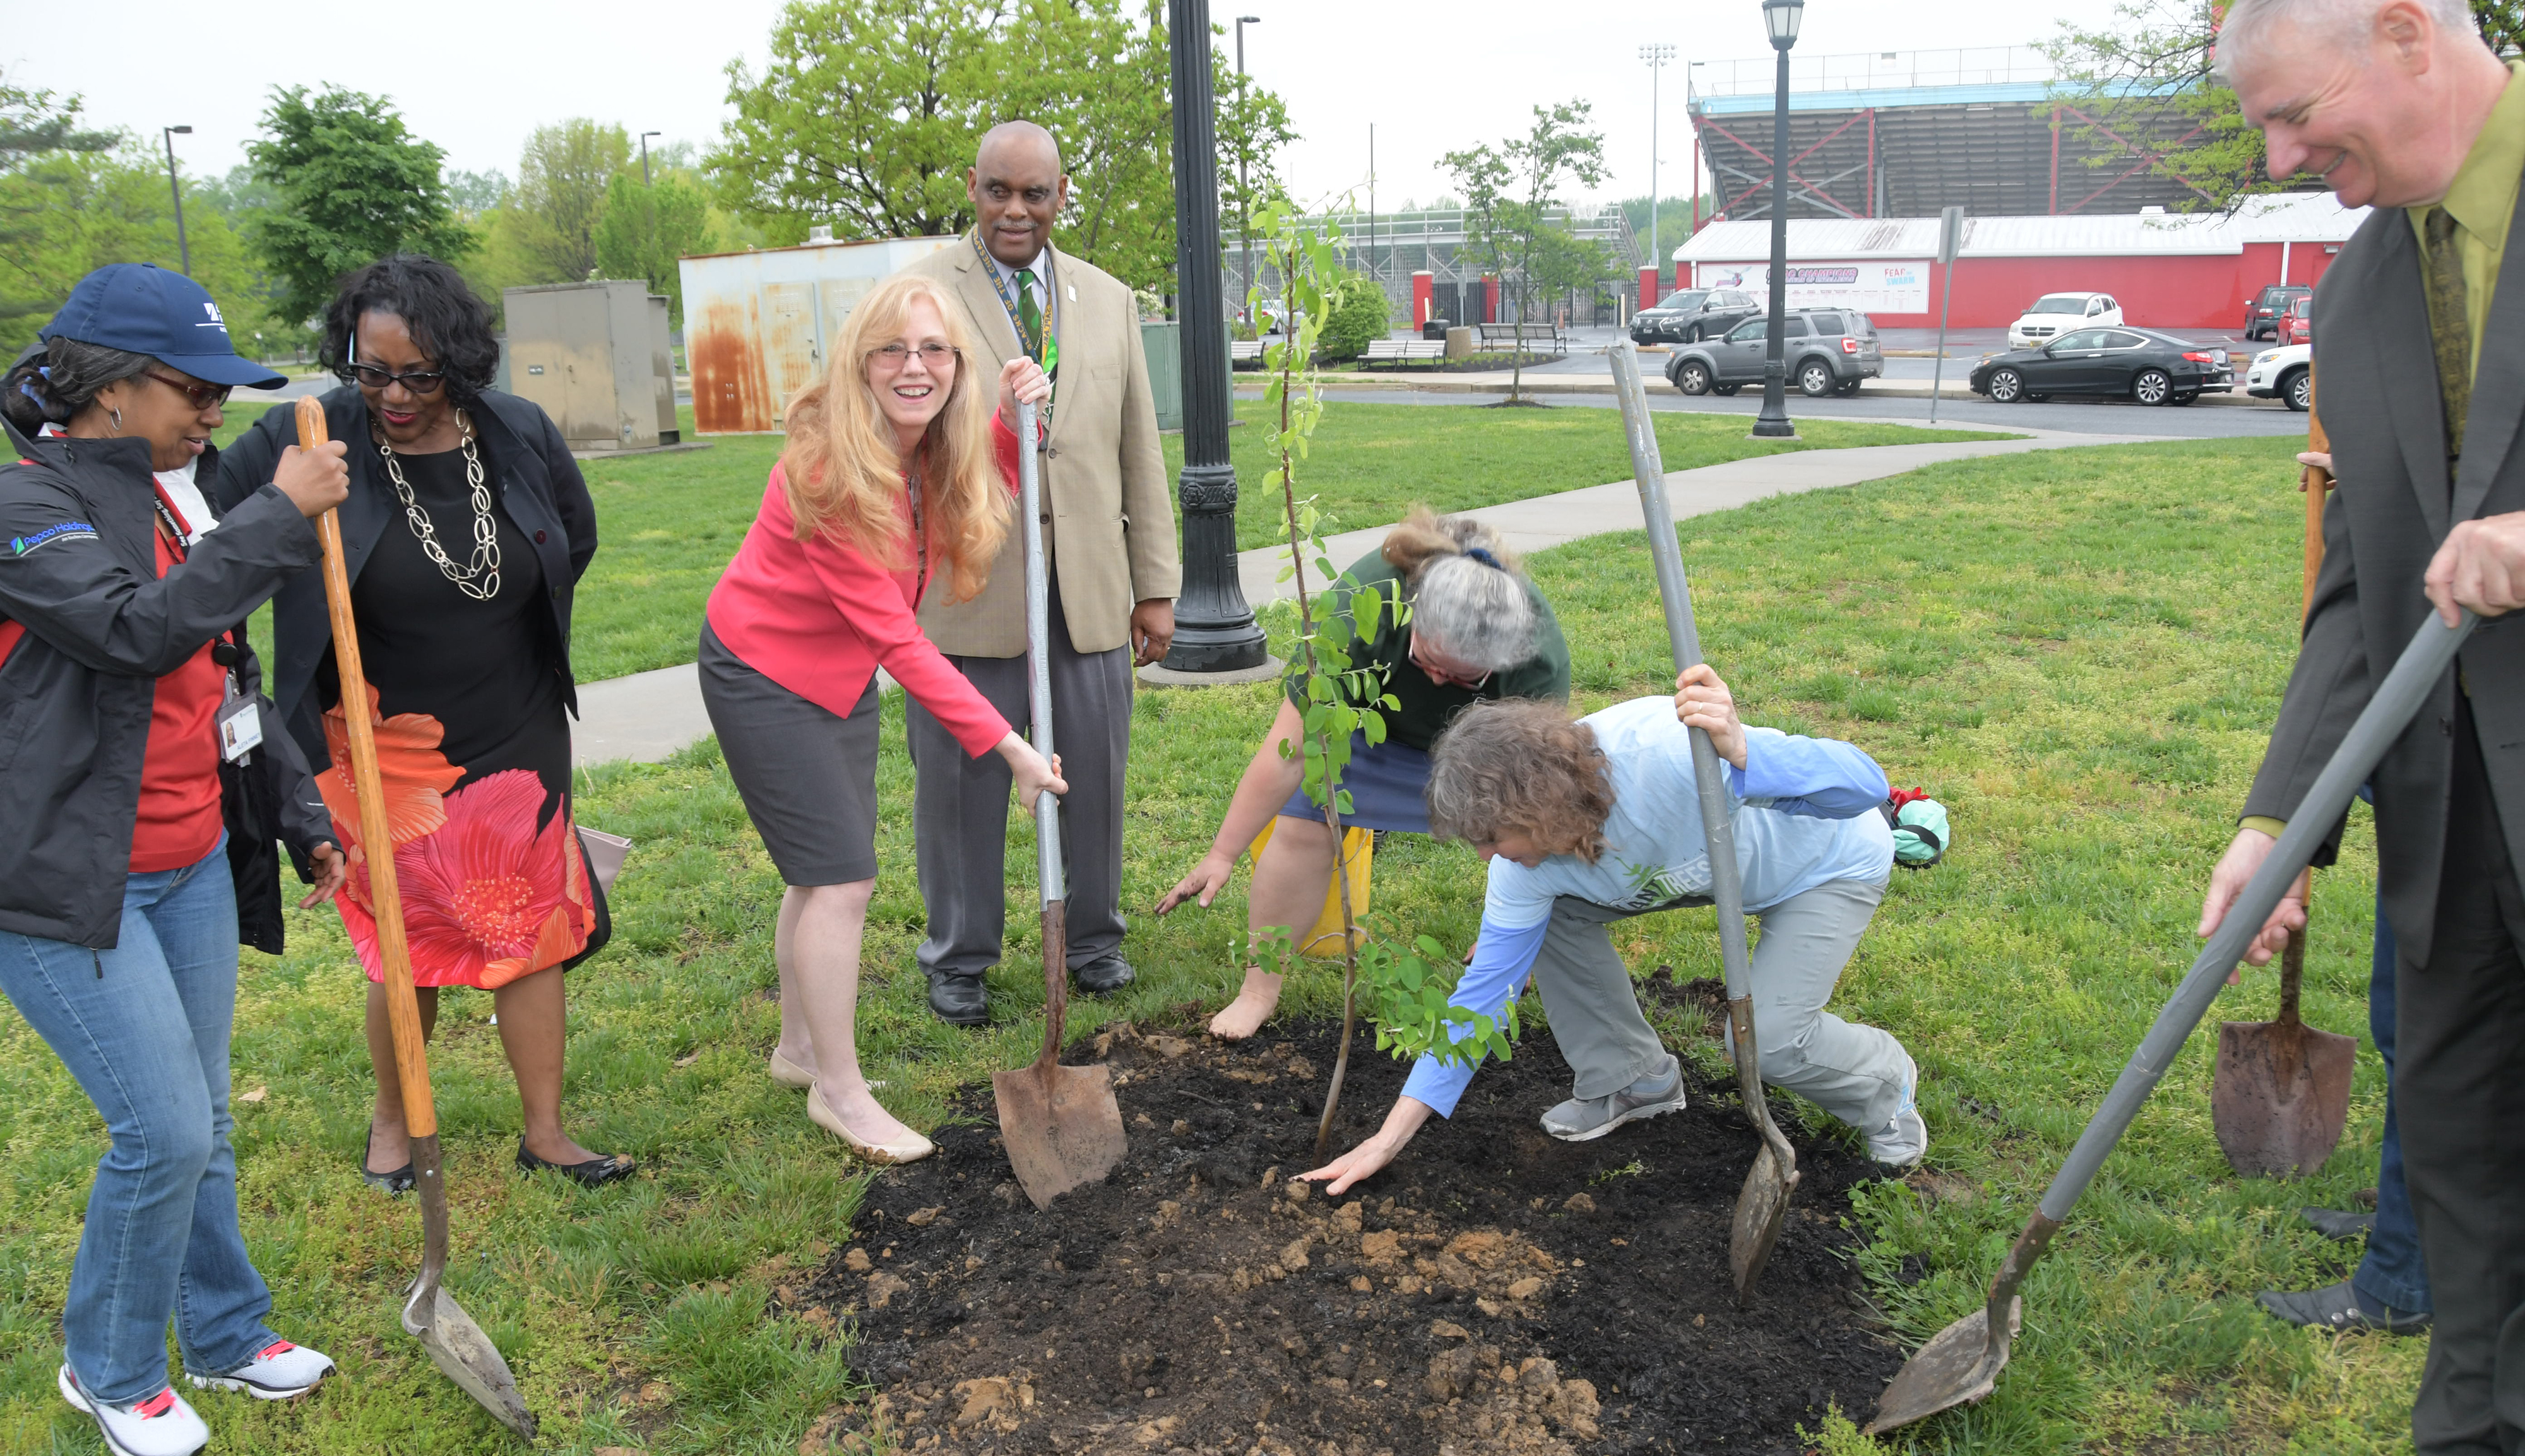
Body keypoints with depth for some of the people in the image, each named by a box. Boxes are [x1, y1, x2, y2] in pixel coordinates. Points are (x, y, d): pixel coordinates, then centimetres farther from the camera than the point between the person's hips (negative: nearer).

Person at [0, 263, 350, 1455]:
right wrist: (280, 516, -26)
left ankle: (223, 1335, 34)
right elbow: (143, 632, -31)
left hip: (190, 864, 7)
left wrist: (303, 815, 15)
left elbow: (223, 682, 16)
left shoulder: (168, 499, 9)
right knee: (165, 1130, -4)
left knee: (201, 1120, 15)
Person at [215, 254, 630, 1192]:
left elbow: (577, 536, 13)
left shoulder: (520, 434, -5)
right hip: (385, 745, -3)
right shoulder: (310, 438, -15)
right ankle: (391, 1120, 33)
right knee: (409, 940, 7)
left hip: (518, 738, 3)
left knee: (532, 927, 8)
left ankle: (544, 1133, 22)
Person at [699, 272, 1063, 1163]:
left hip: (841, 673, 8)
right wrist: (1003, 742, -29)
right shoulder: (830, 470, -31)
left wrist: (1013, 421, -11)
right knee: (841, 877, -7)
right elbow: (896, 638, -30)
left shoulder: (935, 448, -9)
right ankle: (839, 1092, 9)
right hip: (764, 675, -8)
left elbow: (991, 506, 9)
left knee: (822, 871, 15)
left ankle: (800, 1047, 35)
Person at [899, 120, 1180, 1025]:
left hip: (1089, 586, 3)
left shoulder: (1110, 300, 14)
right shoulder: (923, 294, 3)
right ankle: (958, 959, 23)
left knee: (1094, 773, 9)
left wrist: (1155, 585, 10)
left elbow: (1140, 451, 13)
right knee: (961, 781, 5)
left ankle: (1094, 940, 29)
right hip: (968, 582, -3)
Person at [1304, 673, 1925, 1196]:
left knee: (1768, 1037, -22)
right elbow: (1484, 990, -13)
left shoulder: (1663, 754, -44)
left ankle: (1884, 1082, 13)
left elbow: (1866, 784, -44)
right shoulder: (1527, 866, -21)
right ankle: (1630, 1078, 11)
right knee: (1552, 912, -10)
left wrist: (1739, 751, -64)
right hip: (1706, 867, 6)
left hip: (1833, 862, -5)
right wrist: (1390, 1139, -12)